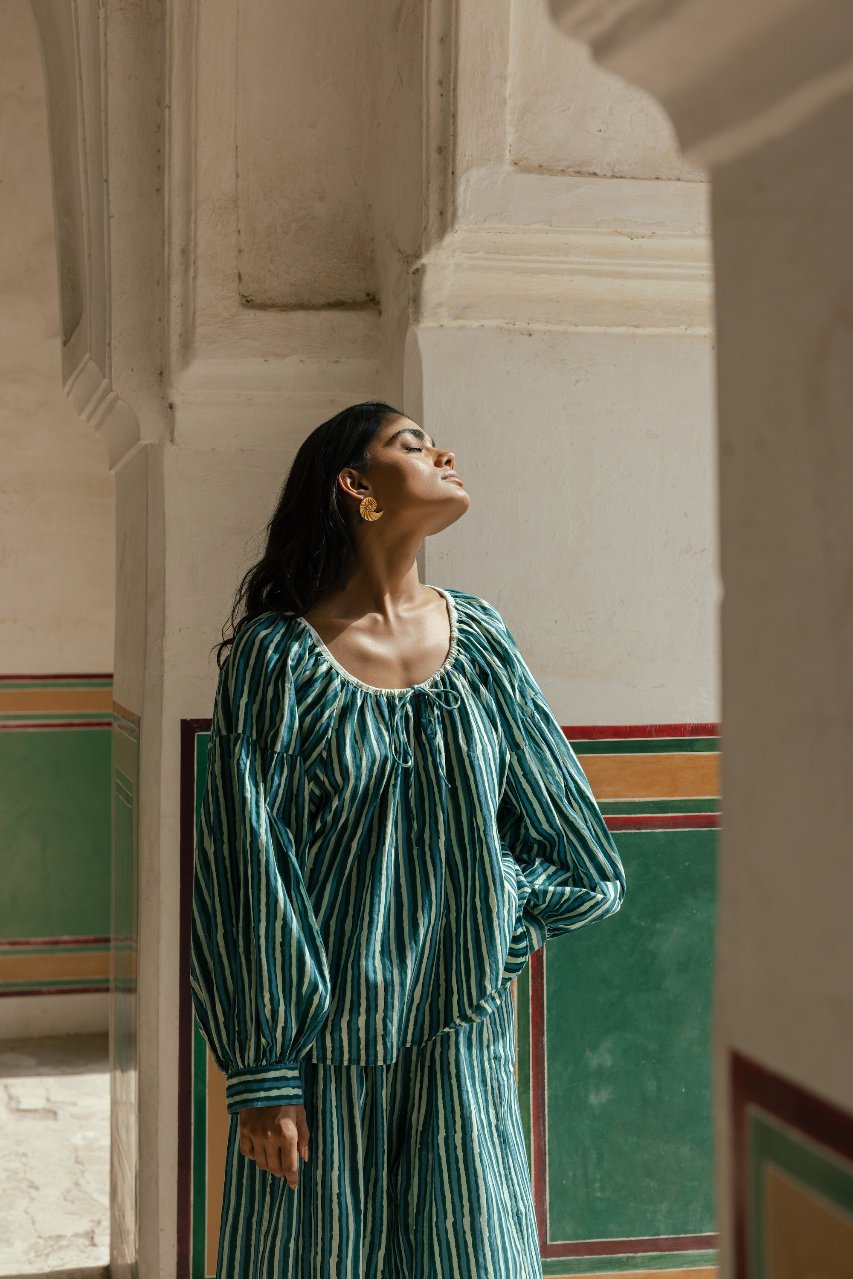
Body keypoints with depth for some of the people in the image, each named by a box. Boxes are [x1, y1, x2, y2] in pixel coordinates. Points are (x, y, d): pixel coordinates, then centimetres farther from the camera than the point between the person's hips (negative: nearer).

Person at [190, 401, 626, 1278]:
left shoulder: (481, 641, 4)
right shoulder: (278, 658, -8)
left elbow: (585, 866, 11)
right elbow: (245, 876, -9)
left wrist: (487, 924, 1)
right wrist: (261, 1075, -10)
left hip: (461, 1041, 3)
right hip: (326, 1047, -3)